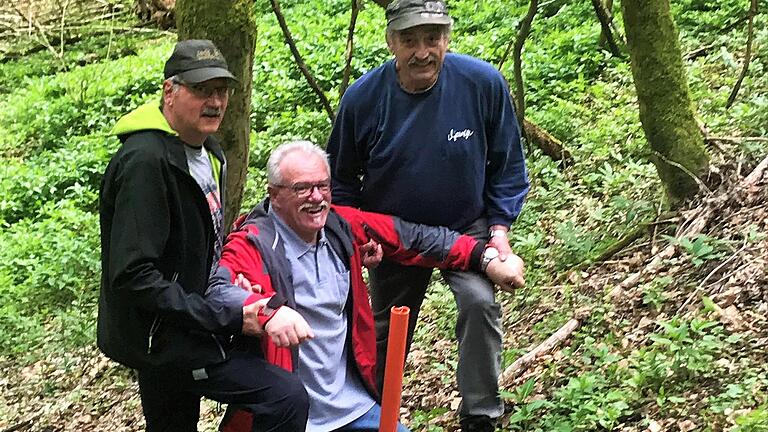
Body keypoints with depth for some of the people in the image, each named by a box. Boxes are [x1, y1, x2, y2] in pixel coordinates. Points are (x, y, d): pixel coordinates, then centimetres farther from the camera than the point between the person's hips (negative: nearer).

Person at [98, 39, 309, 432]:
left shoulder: (205, 150, 8)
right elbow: (134, 276, -28)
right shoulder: (145, 161, -24)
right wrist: (229, 318, -27)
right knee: (288, 398, -17)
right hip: (161, 338, -10)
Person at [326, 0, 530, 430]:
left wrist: (499, 226, -11)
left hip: (467, 227, -1)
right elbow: (342, 180, -2)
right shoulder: (363, 97, -18)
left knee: (480, 302, -26)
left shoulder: (484, 83, -20)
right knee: (387, 331, 14)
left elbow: (508, 164, -5)